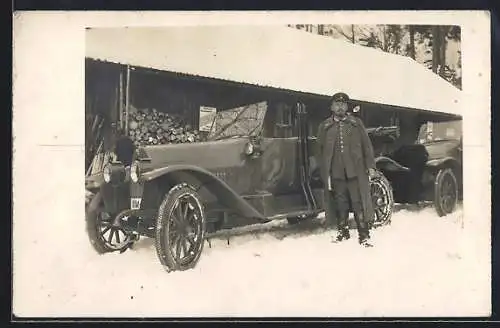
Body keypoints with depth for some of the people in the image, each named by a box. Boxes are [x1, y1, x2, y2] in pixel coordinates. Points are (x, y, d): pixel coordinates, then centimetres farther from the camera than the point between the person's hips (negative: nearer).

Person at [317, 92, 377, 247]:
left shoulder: (356, 123, 10)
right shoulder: (325, 127, 11)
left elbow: (367, 146, 9)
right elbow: (320, 151, 12)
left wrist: (370, 166, 2)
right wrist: (324, 172, 7)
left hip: (355, 171, -1)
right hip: (336, 172, 1)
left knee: (359, 203, -3)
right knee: (340, 203, 7)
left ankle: (364, 235, 1)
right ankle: (342, 231, 22)